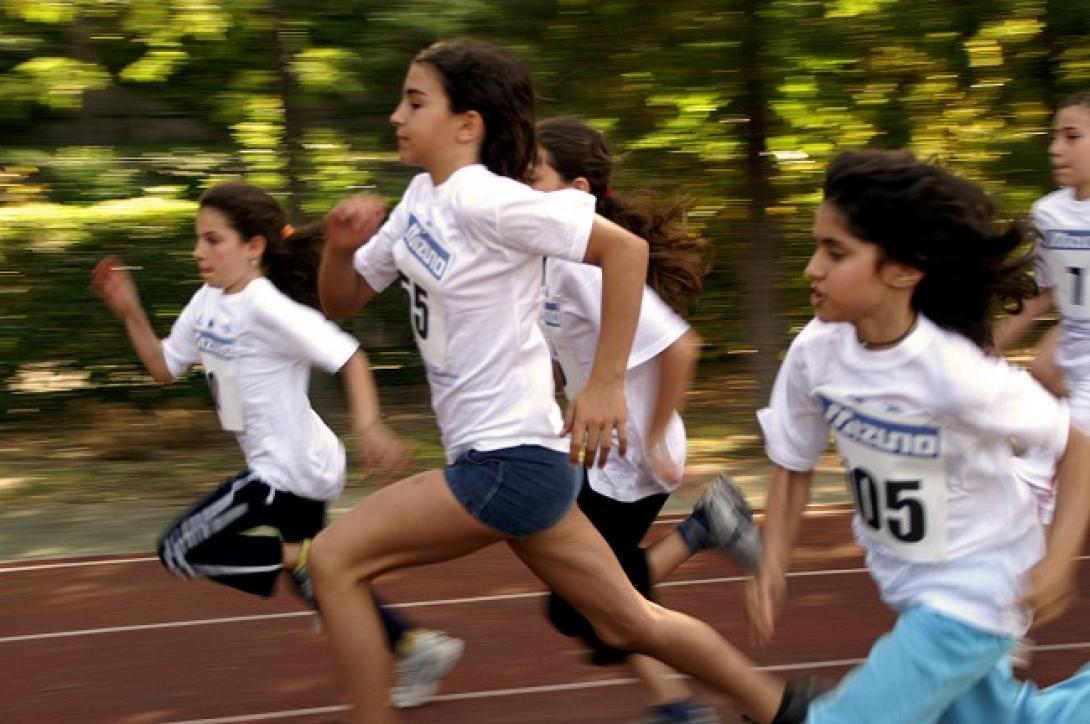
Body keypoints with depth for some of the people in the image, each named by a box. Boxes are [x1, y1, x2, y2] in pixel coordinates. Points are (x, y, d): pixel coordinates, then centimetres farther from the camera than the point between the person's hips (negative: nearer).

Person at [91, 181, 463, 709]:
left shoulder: (266, 308, -22)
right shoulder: (208, 303, 6)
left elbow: (349, 358, -25)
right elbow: (163, 368, 14)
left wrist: (369, 428, -38)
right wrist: (130, 313, 1)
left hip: (289, 469, -9)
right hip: (292, 467, 9)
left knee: (180, 551, -5)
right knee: (315, 579, 18)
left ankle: (300, 557, -5)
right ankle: (417, 647, 25)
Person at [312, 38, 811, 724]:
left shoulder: (481, 199, -18)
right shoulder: (423, 197, 8)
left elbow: (626, 248, -23)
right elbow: (340, 300, 16)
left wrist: (606, 385, -22)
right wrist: (340, 247, -6)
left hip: (509, 460, -9)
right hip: (506, 457, 9)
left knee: (334, 559, -9)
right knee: (628, 623, 18)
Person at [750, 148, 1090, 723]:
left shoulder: (956, 371, -30)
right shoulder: (814, 352, -15)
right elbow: (793, 464, 1)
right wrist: (772, 566, -9)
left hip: (974, 590, -6)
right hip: (909, 585, 6)